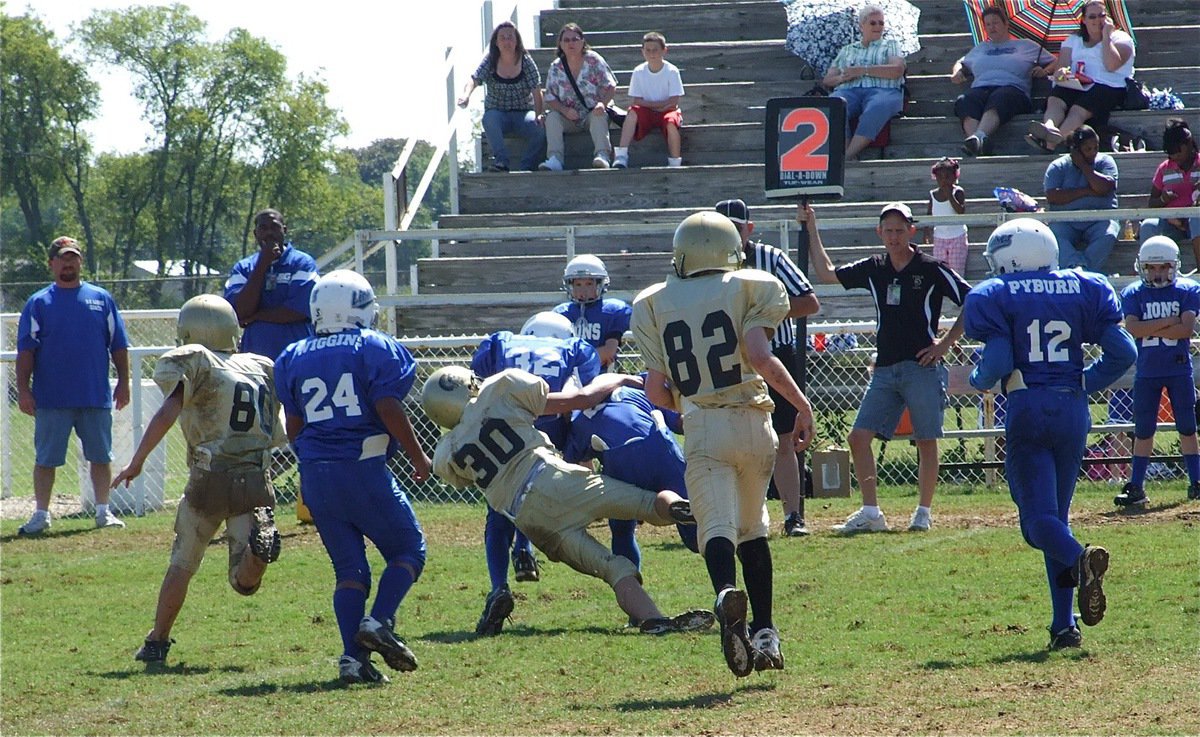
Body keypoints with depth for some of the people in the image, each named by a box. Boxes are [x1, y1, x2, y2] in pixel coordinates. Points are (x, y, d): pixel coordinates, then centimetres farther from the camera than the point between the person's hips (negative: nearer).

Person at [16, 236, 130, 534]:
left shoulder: (102, 299, 10)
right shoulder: (38, 303, 4)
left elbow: (119, 346, 11)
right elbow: (26, 350, 0)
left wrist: (123, 383, 4)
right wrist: (23, 391, -8)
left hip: (96, 397, 2)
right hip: (51, 399, -2)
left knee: (101, 456, 6)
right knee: (46, 459, 1)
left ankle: (103, 511, 16)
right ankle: (41, 514, 7)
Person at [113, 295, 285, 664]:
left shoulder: (194, 365, -2)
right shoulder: (262, 369, 16)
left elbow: (166, 414, -15)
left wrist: (136, 462, -11)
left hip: (208, 480, -3)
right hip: (255, 480, 3)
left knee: (182, 565, 15)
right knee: (245, 581, 1)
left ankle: (157, 642, 20)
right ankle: (260, 543, -30)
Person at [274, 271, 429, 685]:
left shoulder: (293, 358, 12)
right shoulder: (375, 348, -2)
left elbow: (293, 428, 13)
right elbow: (389, 409, -10)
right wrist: (417, 456, 1)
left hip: (315, 475, 5)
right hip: (364, 468, -4)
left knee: (349, 568, 9)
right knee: (407, 550, 8)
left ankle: (353, 655, -5)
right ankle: (379, 622, -15)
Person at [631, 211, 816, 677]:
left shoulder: (654, 304, 8)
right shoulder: (748, 289, 3)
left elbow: (655, 393, 5)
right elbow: (759, 358, -12)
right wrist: (802, 405, -3)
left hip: (700, 429, -1)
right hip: (753, 425, 1)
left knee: (717, 528, -11)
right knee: (752, 528, 19)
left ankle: (727, 593, -43)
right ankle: (764, 632, 17)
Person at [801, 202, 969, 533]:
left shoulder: (931, 269, -5)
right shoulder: (873, 269, 10)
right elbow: (825, 273, 19)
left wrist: (946, 342, -6)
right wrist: (811, 228, 16)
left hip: (922, 367, -5)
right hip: (885, 369, 5)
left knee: (926, 441, 2)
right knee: (859, 436, -3)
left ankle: (924, 512, 12)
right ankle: (870, 513, 1)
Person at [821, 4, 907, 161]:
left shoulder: (890, 46, 24)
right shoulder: (847, 50, 31)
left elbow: (897, 70, 4)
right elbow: (827, 80, 25)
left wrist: (863, 70, -1)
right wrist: (841, 78, 1)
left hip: (881, 90, -2)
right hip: (848, 91, 2)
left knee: (877, 107, -41)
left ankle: (848, 156, -47)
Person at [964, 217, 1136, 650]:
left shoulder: (996, 296, -1)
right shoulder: (1084, 289, 9)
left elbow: (999, 361, -12)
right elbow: (1123, 352, 4)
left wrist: (978, 380, 10)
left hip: (1028, 408, -4)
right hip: (1073, 409, 4)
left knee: (1038, 518, -4)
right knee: (1057, 513, 15)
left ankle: (1079, 559, -39)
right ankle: (1064, 625, 8)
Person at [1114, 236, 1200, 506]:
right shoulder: (1133, 294, 1)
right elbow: (1133, 328, -14)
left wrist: (1150, 329, -14)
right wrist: (1169, 321, -16)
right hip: (1146, 372, 1)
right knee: (1143, 430, 3)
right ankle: (1135, 487, 5)